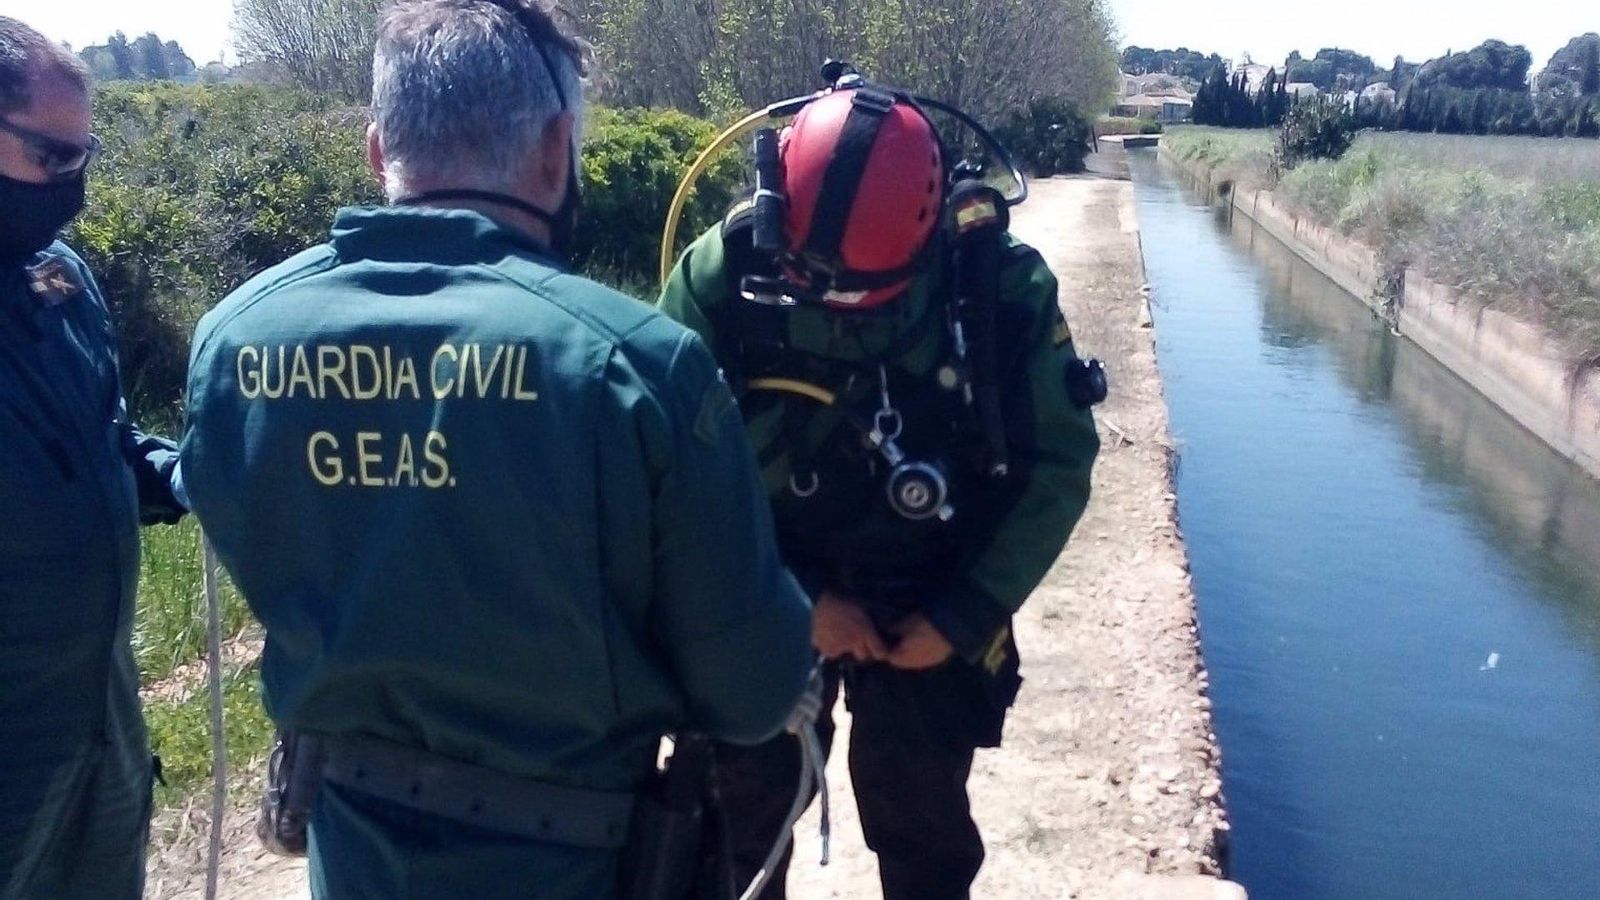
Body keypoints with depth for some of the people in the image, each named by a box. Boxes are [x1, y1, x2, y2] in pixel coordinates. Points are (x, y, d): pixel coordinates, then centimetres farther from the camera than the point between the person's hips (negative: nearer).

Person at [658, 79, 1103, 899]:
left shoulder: (1001, 283, -18)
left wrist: (969, 614, -10)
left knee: (923, 828, 16)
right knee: (735, 812, 15)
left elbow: (1058, 463, -7)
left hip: (927, 611, 0)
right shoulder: (723, 274, -19)